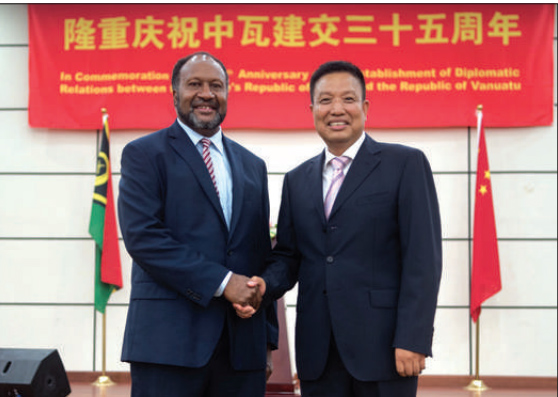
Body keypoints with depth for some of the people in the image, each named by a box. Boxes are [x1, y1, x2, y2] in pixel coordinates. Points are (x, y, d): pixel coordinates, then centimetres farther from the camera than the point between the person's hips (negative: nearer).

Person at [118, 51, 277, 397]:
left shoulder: (252, 166, 18)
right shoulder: (144, 154, 3)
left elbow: (262, 254, 17)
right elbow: (142, 236, -11)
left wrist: (268, 339, 13)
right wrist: (221, 282, -15)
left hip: (243, 343, 5)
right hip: (168, 340, -4)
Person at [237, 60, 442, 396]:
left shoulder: (406, 164, -1)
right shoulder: (297, 180, 15)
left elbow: (423, 258, -7)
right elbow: (288, 255, 16)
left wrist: (411, 340, -13)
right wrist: (265, 285, -5)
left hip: (382, 344, -4)